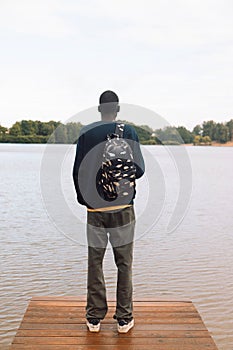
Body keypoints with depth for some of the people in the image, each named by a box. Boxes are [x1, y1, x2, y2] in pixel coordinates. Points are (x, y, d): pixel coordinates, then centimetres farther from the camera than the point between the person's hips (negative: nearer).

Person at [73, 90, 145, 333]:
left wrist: (83, 199, 16)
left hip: (94, 207, 1)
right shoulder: (128, 132, -2)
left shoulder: (85, 133, 2)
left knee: (95, 263, 9)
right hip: (123, 207, -1)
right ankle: (124, 319, 15)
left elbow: (77, 172, 4)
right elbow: (139, 170, -4)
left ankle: (94, 318, 17)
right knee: (124, 264, 8)